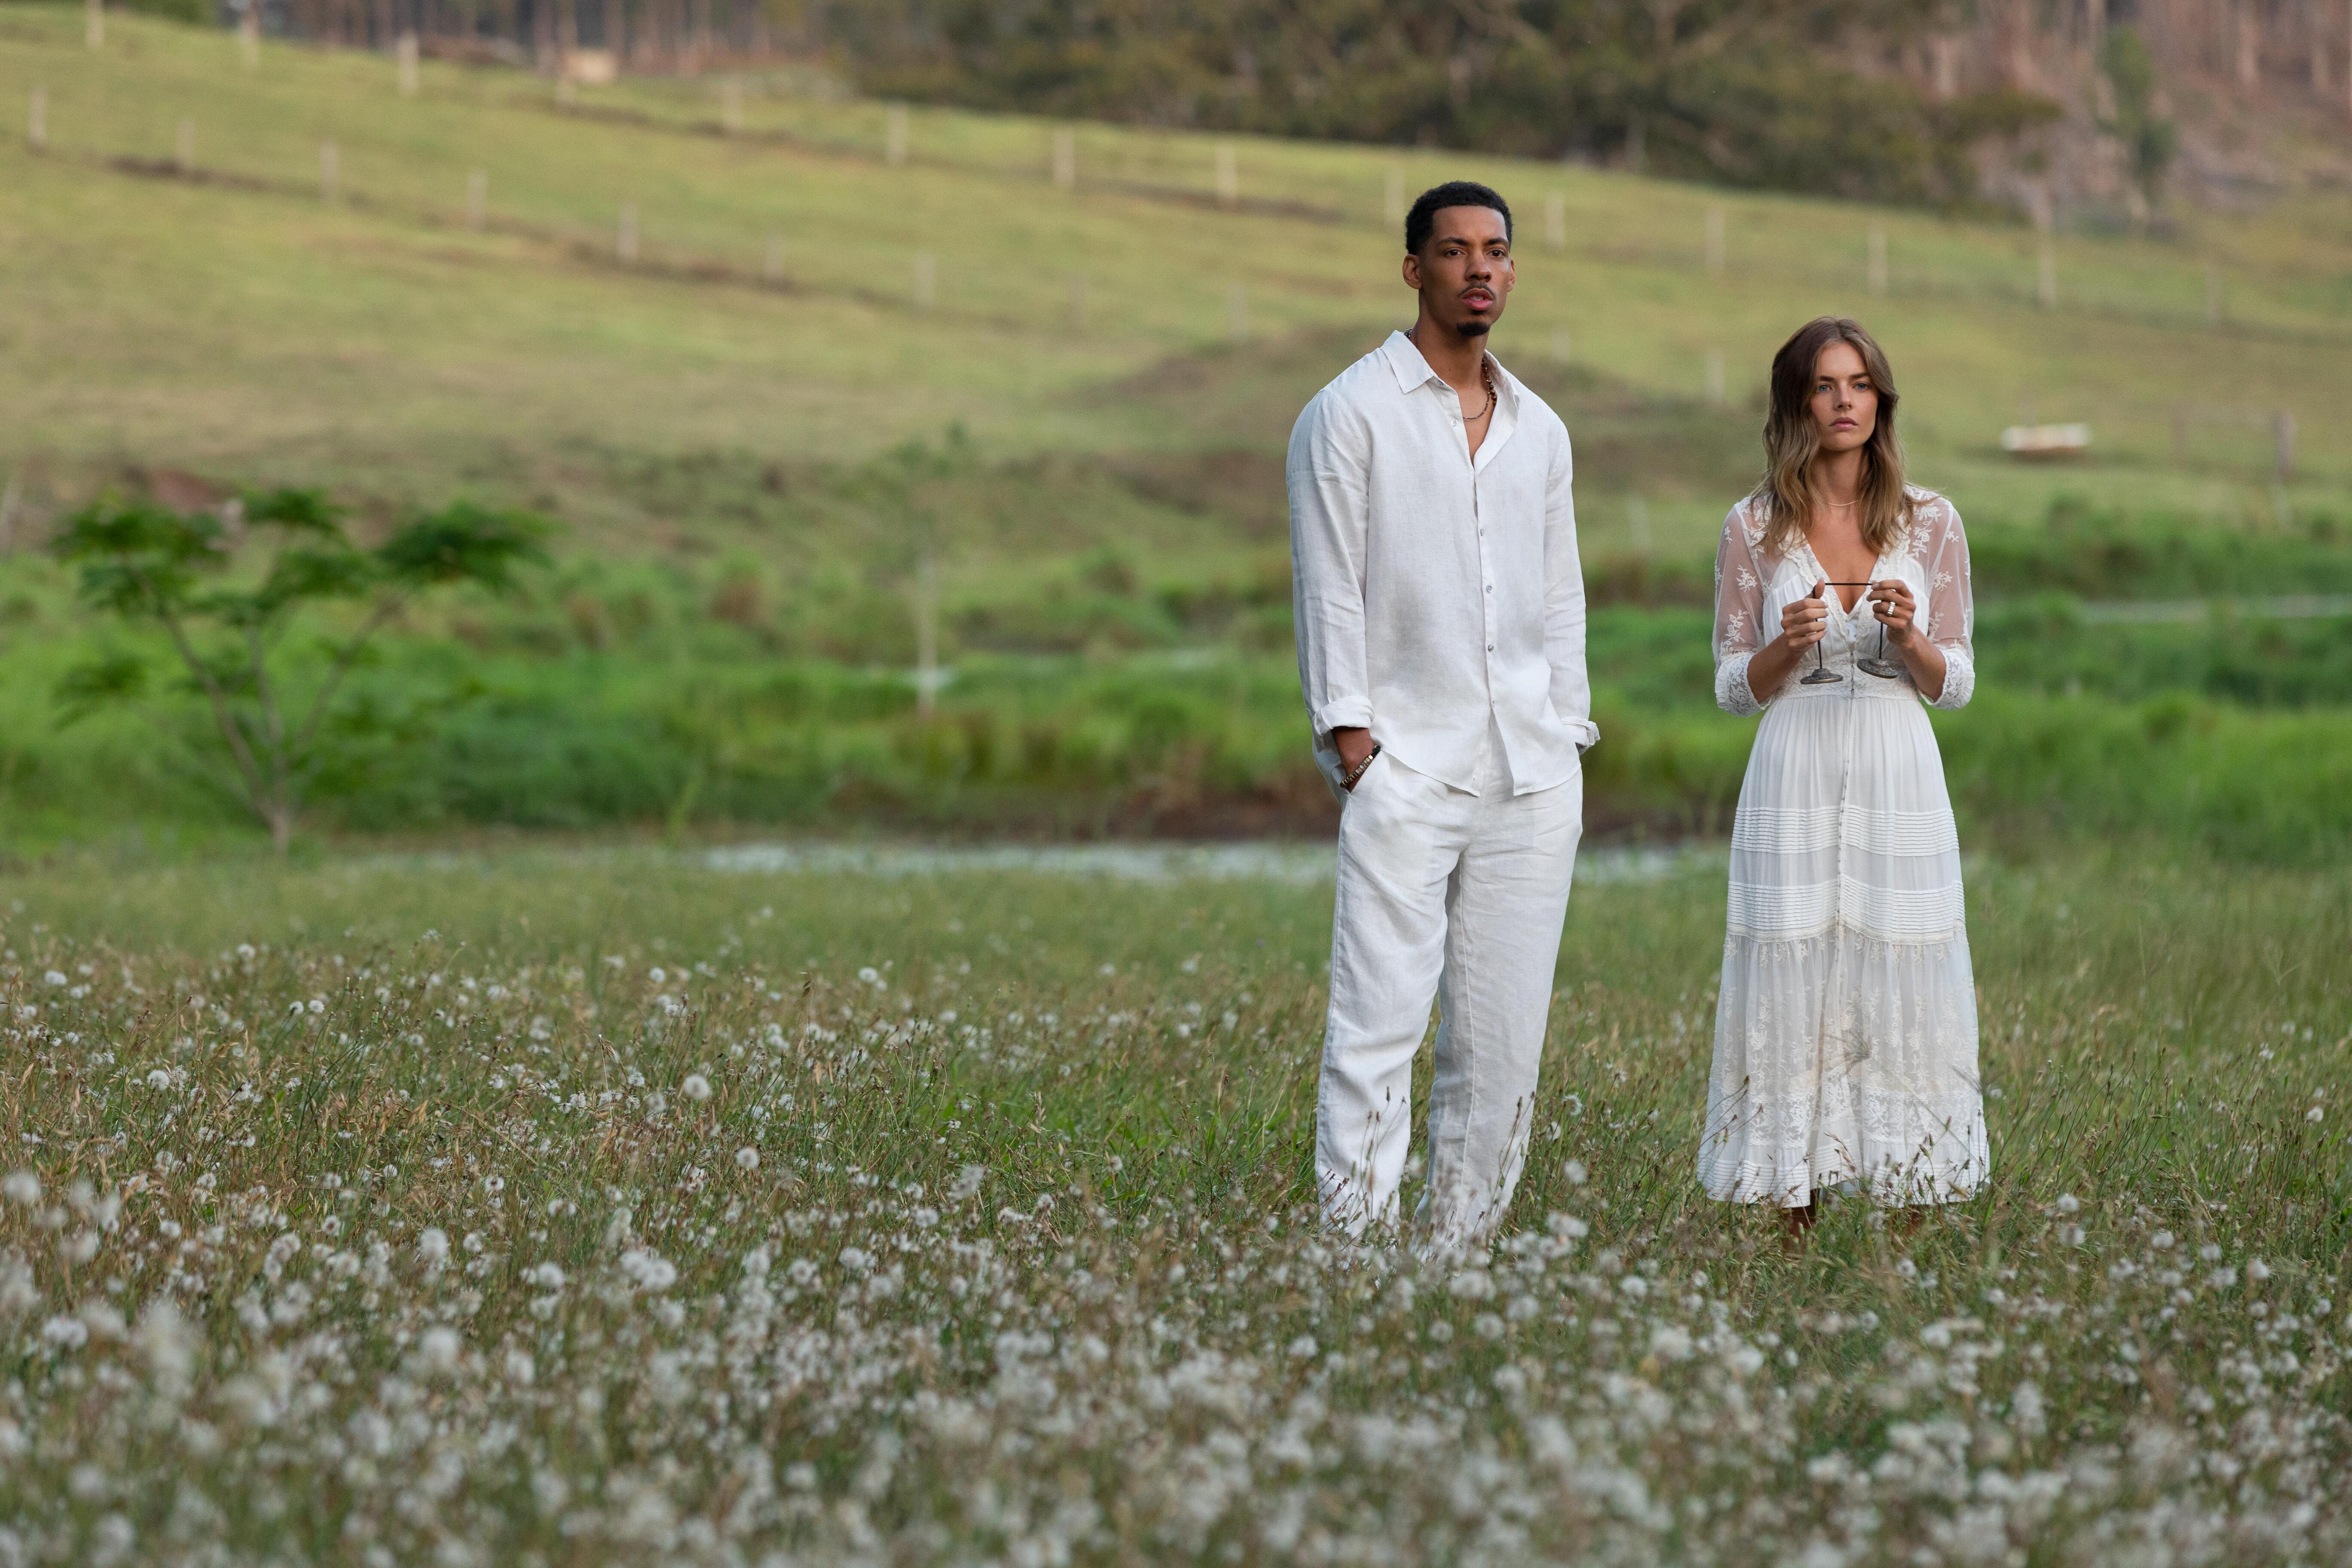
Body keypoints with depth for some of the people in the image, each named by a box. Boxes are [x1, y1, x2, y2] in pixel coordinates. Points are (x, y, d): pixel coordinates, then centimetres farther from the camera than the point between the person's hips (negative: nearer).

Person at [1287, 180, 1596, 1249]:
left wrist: (1568, 740, 11)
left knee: (1504, 1040, 2)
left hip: (1531, 778, 5)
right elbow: (1329, 587, -3)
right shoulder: (1351, 413, 1)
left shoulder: (1540, 431, 17)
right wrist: (1349, 731, -10)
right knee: (1378, 1027, -12)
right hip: (1406, 769, -5)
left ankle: (1459, 1253, 8)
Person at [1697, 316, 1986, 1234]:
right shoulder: (1754, 528, 4)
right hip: (1796, 778, 0)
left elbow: (1956, 684, 8)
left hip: (1899, 780, 1)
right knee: (1793, 991, -2)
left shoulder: (1930, 523, 6)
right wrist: (1786, 645, -13)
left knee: (1900, 994, -2)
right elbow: (1733, 689, 6)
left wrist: (1909, 636, -11)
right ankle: (1796, 1240, 4)